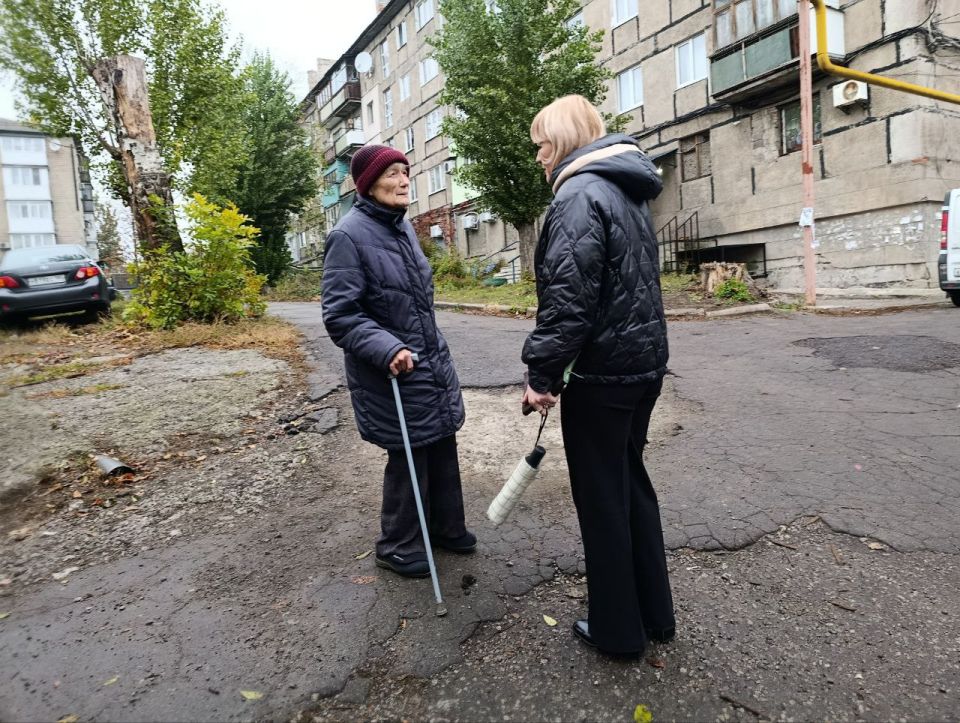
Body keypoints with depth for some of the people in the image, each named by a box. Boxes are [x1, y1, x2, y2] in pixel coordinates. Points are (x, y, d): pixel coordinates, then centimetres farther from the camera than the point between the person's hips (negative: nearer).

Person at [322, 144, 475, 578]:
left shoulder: (401, 226, 10)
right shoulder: (349, 236, -16)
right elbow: (339, 314, -19)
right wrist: (386, 348, -30)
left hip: (432, 362, 8)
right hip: (392, 371, -8)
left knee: (442, 448, 15)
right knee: (408, 457, 3)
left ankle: (446, 527, 36)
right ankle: (397, 547, 26)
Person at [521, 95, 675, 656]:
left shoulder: (579, 193, -14)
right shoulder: (628, 191, 15)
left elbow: (568, 297, -23)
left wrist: (541, 373, -16)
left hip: (602, 372, -9)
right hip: (645, 362, 9)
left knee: (602, 498, 5)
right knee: (632, 483, 19)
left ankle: (618, 628, 22)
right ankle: (656, 614, 33)